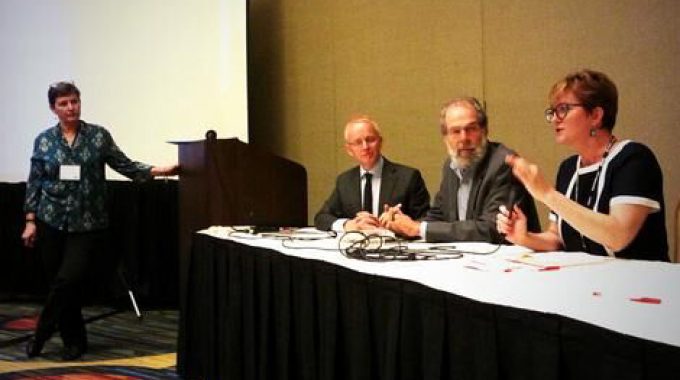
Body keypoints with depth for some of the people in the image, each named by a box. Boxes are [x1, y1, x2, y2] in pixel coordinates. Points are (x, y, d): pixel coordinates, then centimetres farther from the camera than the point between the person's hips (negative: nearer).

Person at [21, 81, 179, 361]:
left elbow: (125, 166, 2)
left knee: (68, 282, -10)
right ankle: (74, 340, 23)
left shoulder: (99, 136, 1)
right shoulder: (44, 140, 4)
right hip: (51, 223, 2)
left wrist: (159, 170, -10)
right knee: (60, 283, 6)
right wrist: (30, 221, 1)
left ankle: (41, 336, 10)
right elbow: (34, 183, 6)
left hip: (88, 225, -2)